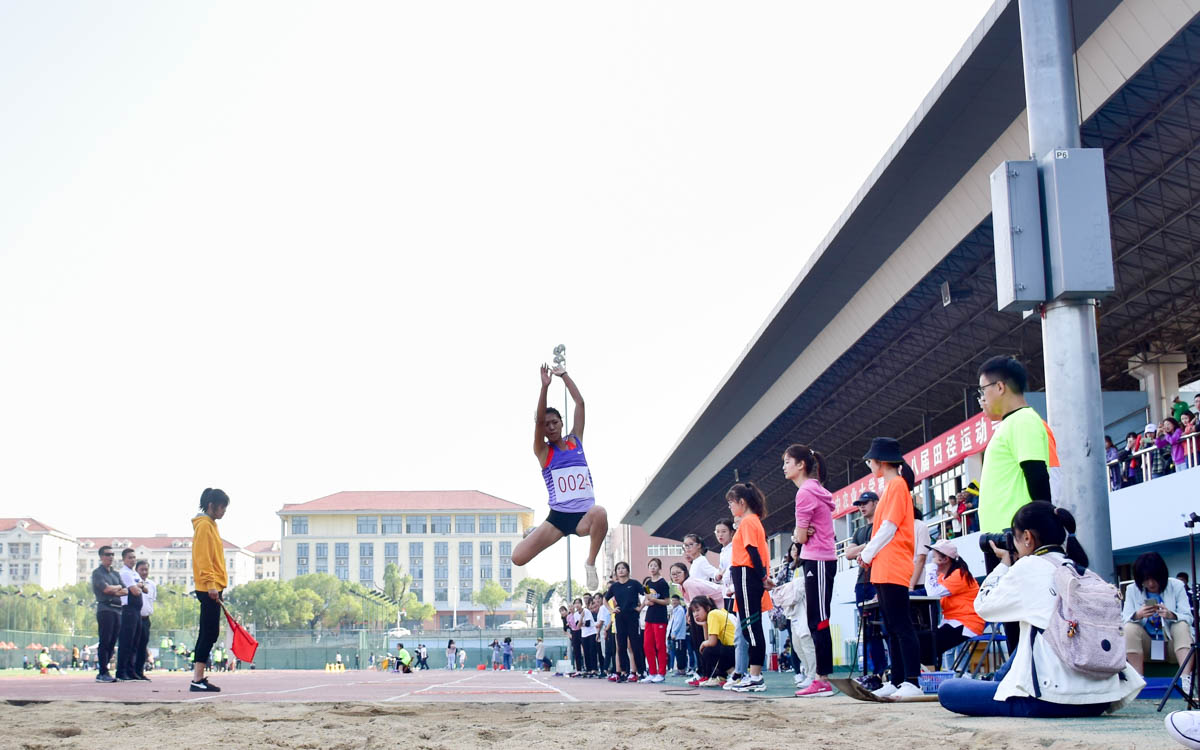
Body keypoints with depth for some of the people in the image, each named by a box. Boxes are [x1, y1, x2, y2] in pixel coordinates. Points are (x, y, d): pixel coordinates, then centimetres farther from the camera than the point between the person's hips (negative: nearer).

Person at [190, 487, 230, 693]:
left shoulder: (210, 525, 19)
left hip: (212, 588, 10)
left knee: (208, 633, 10)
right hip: (209, 588, -10)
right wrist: (211, 585, -22)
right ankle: (198, 680, -11)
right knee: (209, 633, -11)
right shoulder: (204, 525, -10)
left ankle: (198, 678, 13)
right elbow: (203, 558, -17)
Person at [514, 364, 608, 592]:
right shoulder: (543, 451, 4)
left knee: (599, 513, -39)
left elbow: (580, 403, 6)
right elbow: (538, 419, -13)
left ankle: (590, 563, -14)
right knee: (518, 558, -12)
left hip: (584, 516, 0)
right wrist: (545, 386, -22)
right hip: (558, 517, 0)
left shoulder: (575, 441, 11)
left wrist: (564, 375, 4)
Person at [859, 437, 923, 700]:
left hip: (892, 569, -10)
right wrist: (869, 554, 12)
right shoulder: (891, 486, 20)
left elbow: (889, 527, -14)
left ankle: (912, 682, -15)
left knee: (901, 626, -12)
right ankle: (897, 681, 11)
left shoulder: (897, 485, -8)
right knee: (892, 628, 9)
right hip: (883, 569, 10)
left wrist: (867, 554, -6)